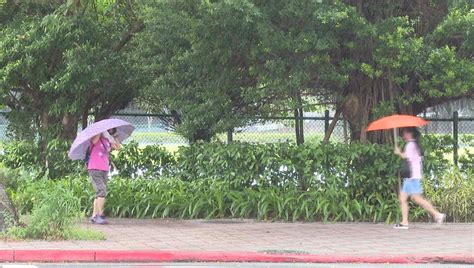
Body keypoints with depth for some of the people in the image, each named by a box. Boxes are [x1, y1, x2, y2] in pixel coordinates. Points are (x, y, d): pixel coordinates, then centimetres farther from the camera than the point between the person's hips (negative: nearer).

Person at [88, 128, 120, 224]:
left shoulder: (108, 141, 18)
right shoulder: (97, 139, -2)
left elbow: (118, 147, 9)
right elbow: (94, 141, -25)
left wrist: (113, 138, 8)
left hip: (104, 170, 8)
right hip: (94, 169, -8)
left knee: (100, 194, 8)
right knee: (102, 192, -17)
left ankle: (94, 216, 13)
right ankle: (100, 215, -19)